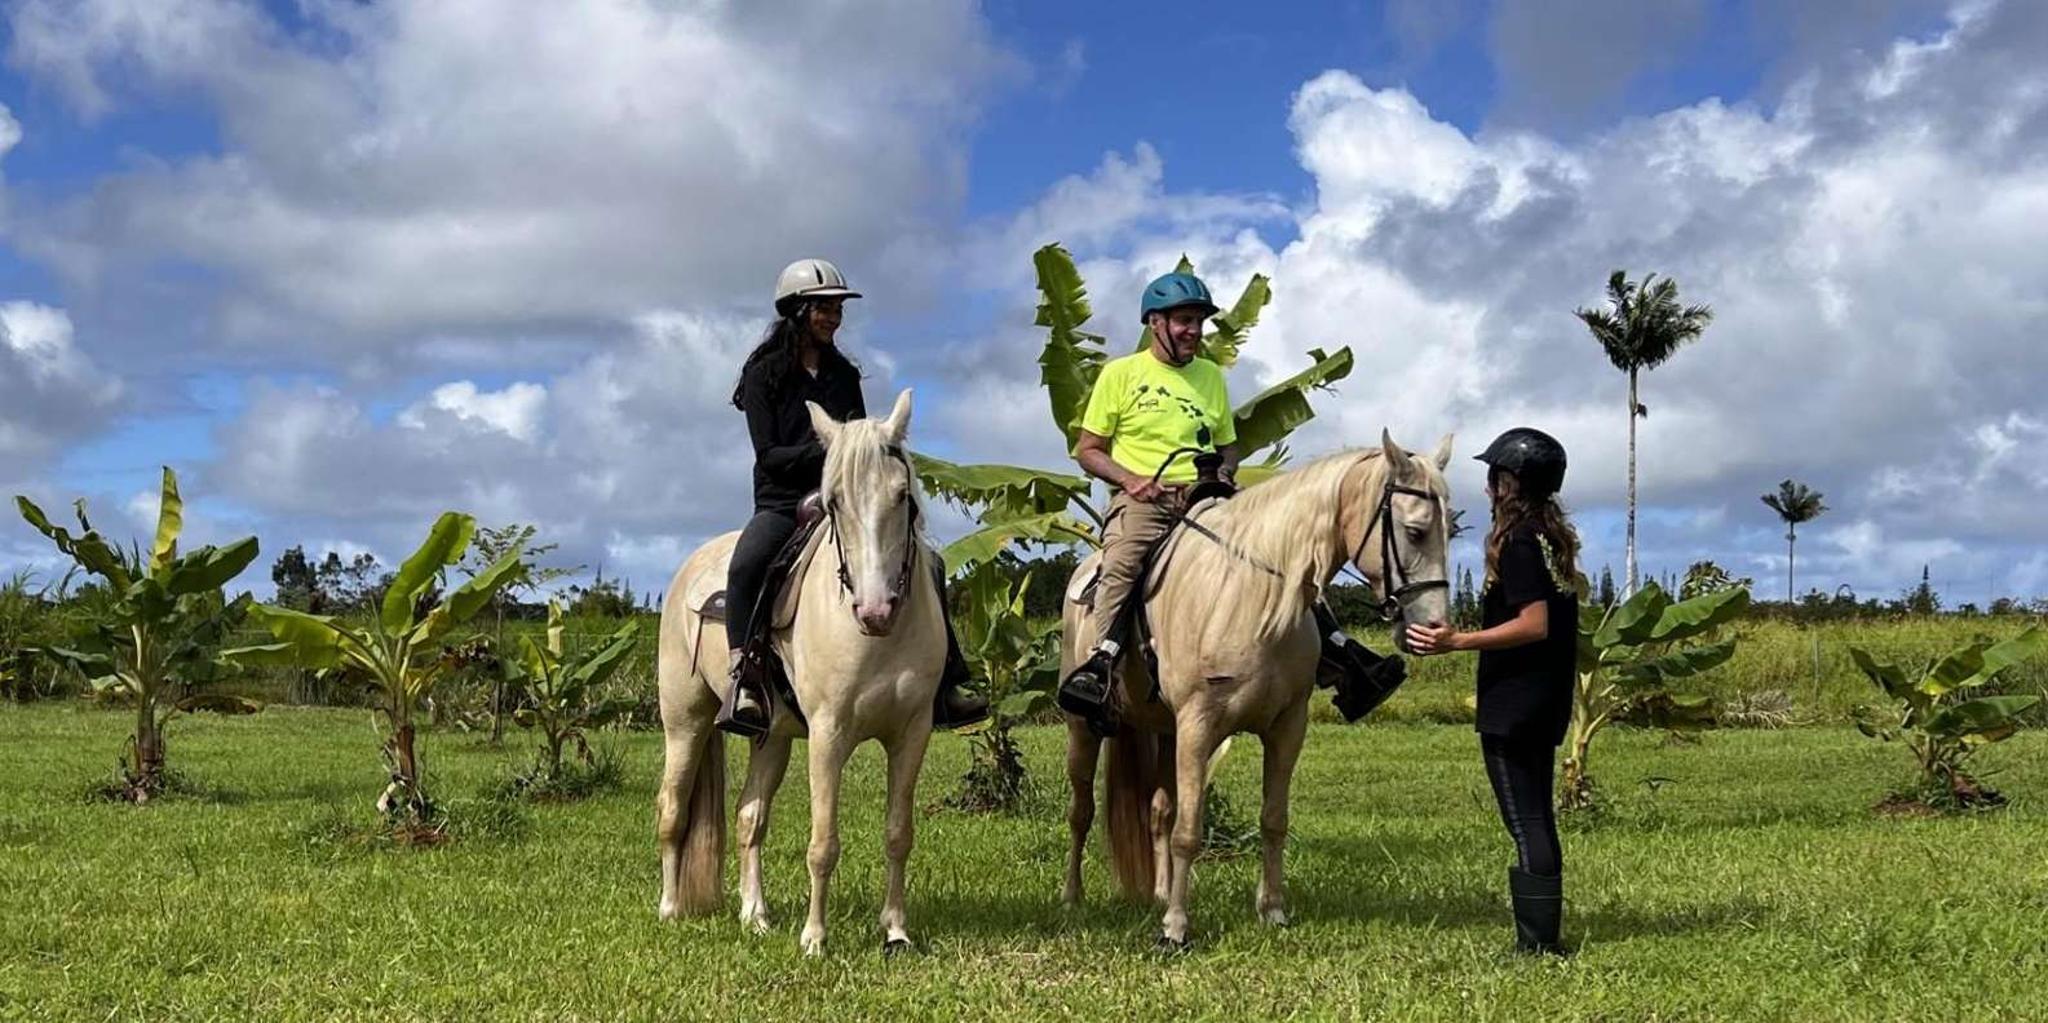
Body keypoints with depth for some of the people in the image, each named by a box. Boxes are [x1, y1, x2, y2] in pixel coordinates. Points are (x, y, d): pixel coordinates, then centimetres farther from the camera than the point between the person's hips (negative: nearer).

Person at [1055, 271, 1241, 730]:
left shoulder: (1212, 376, 20)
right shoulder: (1121, 373, 8)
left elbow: (1227, 446, 29)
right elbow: (1087, 450, 8)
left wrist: (1223, 473, 4)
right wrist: (1129, 478, -11)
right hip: (1141, 499, -4)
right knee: (1122, 561, -35)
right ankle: (1098, 663, -41)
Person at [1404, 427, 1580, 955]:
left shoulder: (1518, 542, -16)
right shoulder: (1555, 537, 11)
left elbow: (1534, 624, -24)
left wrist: (1458, 641, -27)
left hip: (1511, 707, -10)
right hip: (1546, 704, 10)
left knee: (1526, 824, -6)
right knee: (1537, 821, 15)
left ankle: (1538, 942, -4)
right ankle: (1543, 937, 21)